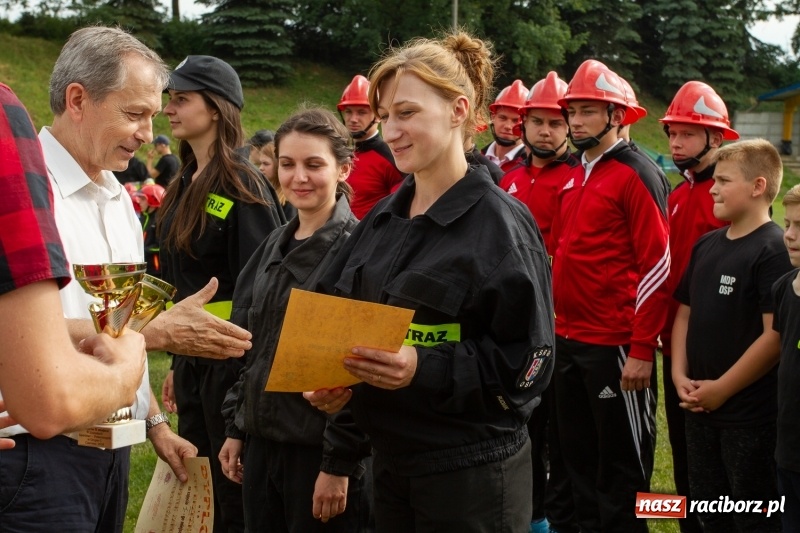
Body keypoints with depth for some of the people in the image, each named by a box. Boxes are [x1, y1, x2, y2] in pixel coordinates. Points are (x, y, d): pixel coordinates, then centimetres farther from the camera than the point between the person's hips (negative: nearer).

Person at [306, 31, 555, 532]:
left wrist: (424, 368, -27)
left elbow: (528, 364, -16)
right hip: (388, 462, 7)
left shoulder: (500, 223, -14)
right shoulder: (381, 219, 8)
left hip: (471, 473, -6)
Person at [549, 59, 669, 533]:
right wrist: (556, 325, 15)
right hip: (568, 341, 8)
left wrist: (642, 350, -17)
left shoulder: (637, 176, -11)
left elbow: (657, 267, -15)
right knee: (579, 453, 17)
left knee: (622, 462, 5)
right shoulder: (573, 177, 13)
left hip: (615, 345, -8)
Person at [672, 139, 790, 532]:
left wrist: (722, 388, -16)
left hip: (752, 414, -8)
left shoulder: (775, 250, -15)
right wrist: (680, 375, 1)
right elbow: (685, 313, 15)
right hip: (699, 408, 8)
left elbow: (776, 335, -20)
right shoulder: (706, 245, 9)